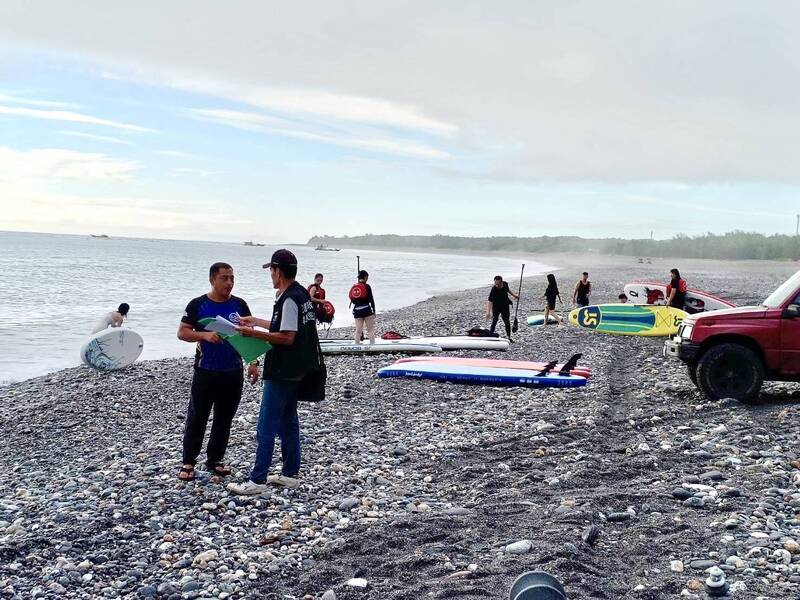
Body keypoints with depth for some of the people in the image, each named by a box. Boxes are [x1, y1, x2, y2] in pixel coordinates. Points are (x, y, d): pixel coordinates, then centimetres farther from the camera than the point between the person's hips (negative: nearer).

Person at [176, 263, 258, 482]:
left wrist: (253, 362, -1)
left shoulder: (239, 305, 4)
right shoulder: (198, 305, -4)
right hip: (205, 372, -3)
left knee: (224, 419, 10)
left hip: (233, 373, 3)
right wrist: (204, 335, -22)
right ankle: (188, 462, 15)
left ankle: (215, 460, 23)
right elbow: (182, 332, -4)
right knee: (197, 417, 2)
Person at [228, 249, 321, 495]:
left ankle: (258, 480, 1)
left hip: (281, 373, -10)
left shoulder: (288, 299, -20)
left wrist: (254, 334, -19)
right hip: (295, 371, 10)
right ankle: (290, 474, 24)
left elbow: (286, 337, -24)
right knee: (288, 422, 16)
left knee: (266, 427, -4)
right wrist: (256, 321, 24)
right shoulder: (302, 293, 10)